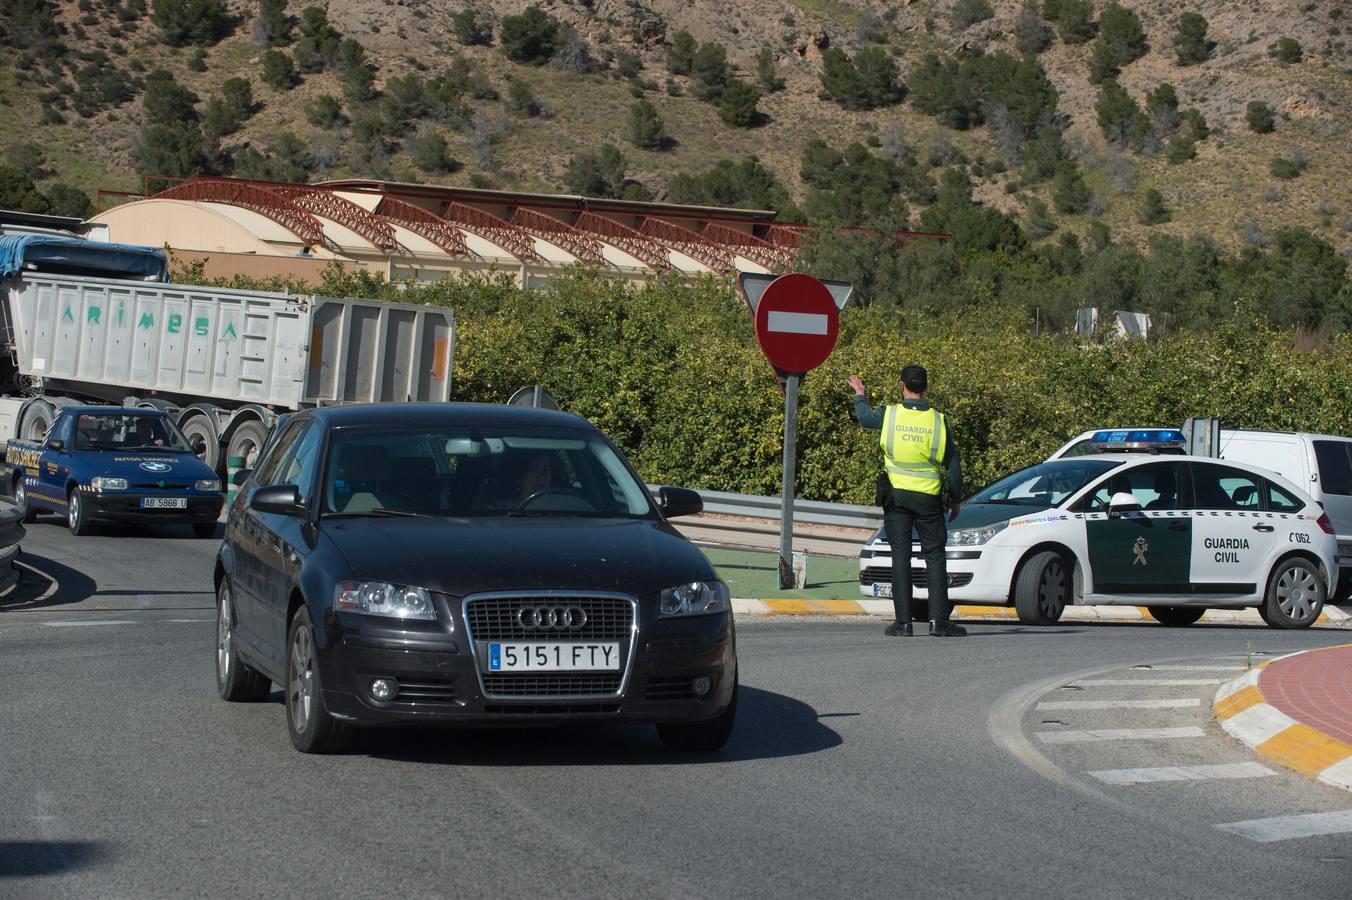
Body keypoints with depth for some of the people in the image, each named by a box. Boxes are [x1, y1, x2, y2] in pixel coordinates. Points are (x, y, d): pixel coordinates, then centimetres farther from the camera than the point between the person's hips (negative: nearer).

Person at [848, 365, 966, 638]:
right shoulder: (938, 421, -4)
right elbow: (953, 466, 1)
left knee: (900, 556, 3)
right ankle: (939, 619, -2)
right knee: (934, 556, 5)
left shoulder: (889, 415, -6)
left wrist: (860, 395, 36)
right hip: (929, 497, 0)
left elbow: (865, 418, 16)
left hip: (896, 496, 0)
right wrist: (956, 500, 13)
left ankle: (903, 621, -1)